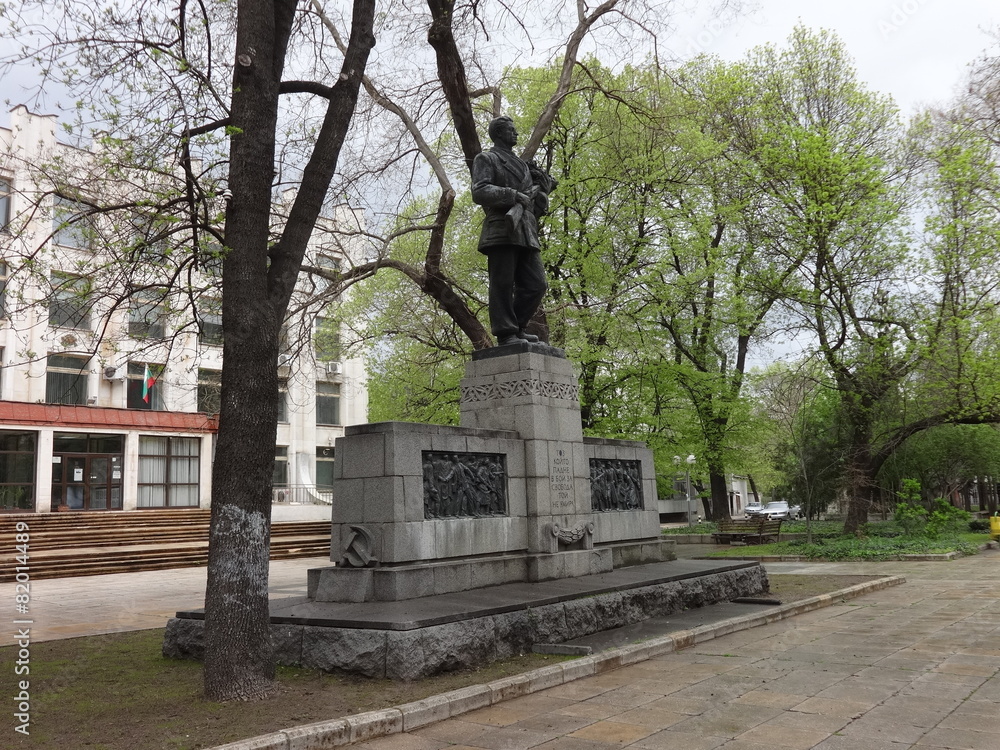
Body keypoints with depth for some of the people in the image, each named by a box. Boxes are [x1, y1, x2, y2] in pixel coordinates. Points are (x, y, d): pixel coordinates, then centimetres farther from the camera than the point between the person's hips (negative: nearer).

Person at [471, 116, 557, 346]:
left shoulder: (521, 164, 28)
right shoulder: (485, 159, 7)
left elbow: (544, 183, 31)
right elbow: (479, 192, -8)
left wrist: (537, 191, 7)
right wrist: (514, 195, -13)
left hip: (526, 233, 7)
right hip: (502, 230, -7)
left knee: (536, 285, 1)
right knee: (503, 285, -8)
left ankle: (516, 327, 11)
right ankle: (506, 334, -6)